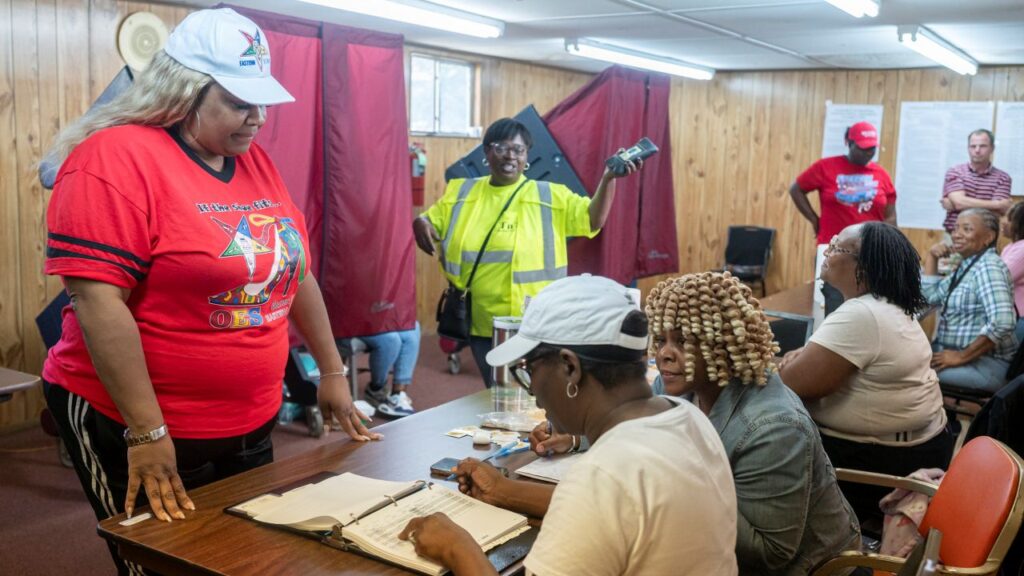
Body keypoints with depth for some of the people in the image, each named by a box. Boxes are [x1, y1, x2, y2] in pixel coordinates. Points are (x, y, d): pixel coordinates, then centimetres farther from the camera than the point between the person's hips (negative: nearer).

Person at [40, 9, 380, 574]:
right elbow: (97, 300, -22)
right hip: (141, 427, -7)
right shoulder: (116, 157, -17)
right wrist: (147, 432, -23)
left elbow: (296, 273, 13)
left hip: (252, 424, 7)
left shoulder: (257, 164, 5)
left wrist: (332, 373, 15)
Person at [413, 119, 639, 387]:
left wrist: (608, 178, -25)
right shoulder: (461, 193, 6)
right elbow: (429, 220, 10)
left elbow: (593, 218, -10)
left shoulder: (550, 196, -2)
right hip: (481, 325, 3)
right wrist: (421, 224, -14)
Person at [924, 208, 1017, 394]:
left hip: (985, 363, -9)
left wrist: (962, 356, -22)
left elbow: (1002, 322, -28)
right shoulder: (966, 265, 12)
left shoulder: (988, 266, -16)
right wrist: (931, 258, 8)